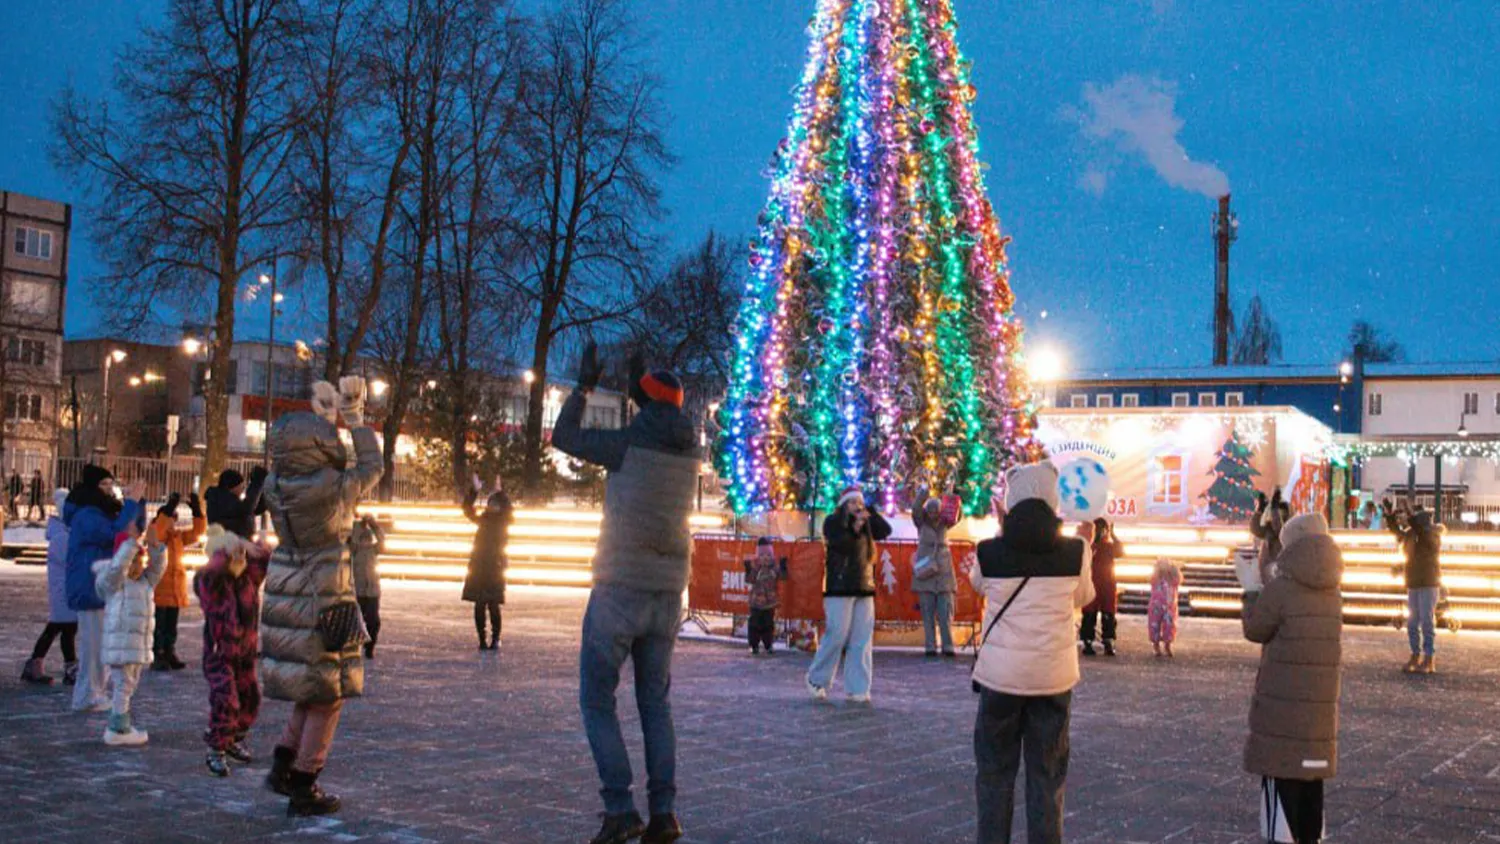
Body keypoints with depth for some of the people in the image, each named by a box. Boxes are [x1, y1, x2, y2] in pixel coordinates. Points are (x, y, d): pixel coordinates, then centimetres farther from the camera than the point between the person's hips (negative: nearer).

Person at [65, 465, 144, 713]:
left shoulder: (102, 513, 16)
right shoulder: (86, 515, -16)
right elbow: (117, 534, -30)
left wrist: (136, 502, 3)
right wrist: (131, 503, -26)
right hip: (91, 589, -11)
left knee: (101, 644, 16)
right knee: (94, 643, -8)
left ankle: (93, 692, 24)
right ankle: (87, 697, -4)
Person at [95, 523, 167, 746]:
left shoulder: (145, 581, 15)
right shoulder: (113, 581, -6)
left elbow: (158, 566, 5)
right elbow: (118, 565, -24)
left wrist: (154, 545, -11)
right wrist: (132, 541, -27)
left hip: (138, 643, 8)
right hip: (119, 642, -8)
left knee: (129, 685, 14)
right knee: (123, 685, -9)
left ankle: (119, 727, 23)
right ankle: (118, 731, -5)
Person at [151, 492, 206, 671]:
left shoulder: (178, 536, 14)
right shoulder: (154, 534, -6)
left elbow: (198, 531, 9)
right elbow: (158, 533, -29)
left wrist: (196, 510, -2)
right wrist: (168, 509, -34)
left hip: (176, 590, 7)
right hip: (159, 590, -7)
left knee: (171, 627, 12)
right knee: (159, 626, -2)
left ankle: (169, 655, 19)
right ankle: (158, 657, 2)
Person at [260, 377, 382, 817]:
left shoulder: (275, 486, -2)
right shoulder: (332, 488, -19)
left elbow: (305, 465, 19)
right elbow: (371, 467, -1)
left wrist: (324, 415, 23)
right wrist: (355, 418, 8)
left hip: (283, 598, 7)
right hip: (324, 606, -6)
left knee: (311, 687, 24)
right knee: (327, 696, 6)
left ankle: (284, 763, 18)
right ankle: (303, 788, 10)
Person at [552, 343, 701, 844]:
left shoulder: (629, 444, -10)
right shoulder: (691, 452, 6)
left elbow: (563, 437, 5)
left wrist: (585, 385, 16)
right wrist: (639, 383, 34)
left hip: (619, 589, -5)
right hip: (667, 594, 5)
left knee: (597, 699, 3)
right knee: (655, 703, 13)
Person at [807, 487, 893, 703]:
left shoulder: (866, 524, 17)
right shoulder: (833, 521, 2)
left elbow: (886, 531, 2)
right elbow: (839, 543, -14)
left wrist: (870, 512, -6)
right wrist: (855, 526, -20)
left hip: (864, 588, 5)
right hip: (839, 588, -5)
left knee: (862, 639, 0)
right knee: (837, 635, -9)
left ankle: (857, 689, 3)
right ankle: (817, 679, 10)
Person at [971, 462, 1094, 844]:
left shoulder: (990, 552, -7)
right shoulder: (1075, 552, -6)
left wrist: (1003, 535, 19)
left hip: (1001, 673, 0)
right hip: (1054, 675, 1)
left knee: (995, 772, 12)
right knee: (1047, 776, 10)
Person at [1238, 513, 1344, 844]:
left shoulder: (1280, 589, -14)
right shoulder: (1332, 592, 8)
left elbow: (1255, 629, -2)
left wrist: (1252, 590, 9)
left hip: (1282, 702, -6)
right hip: (1320, 703, 6)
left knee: (1280, 778, -2)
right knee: (1311, 776, 13)